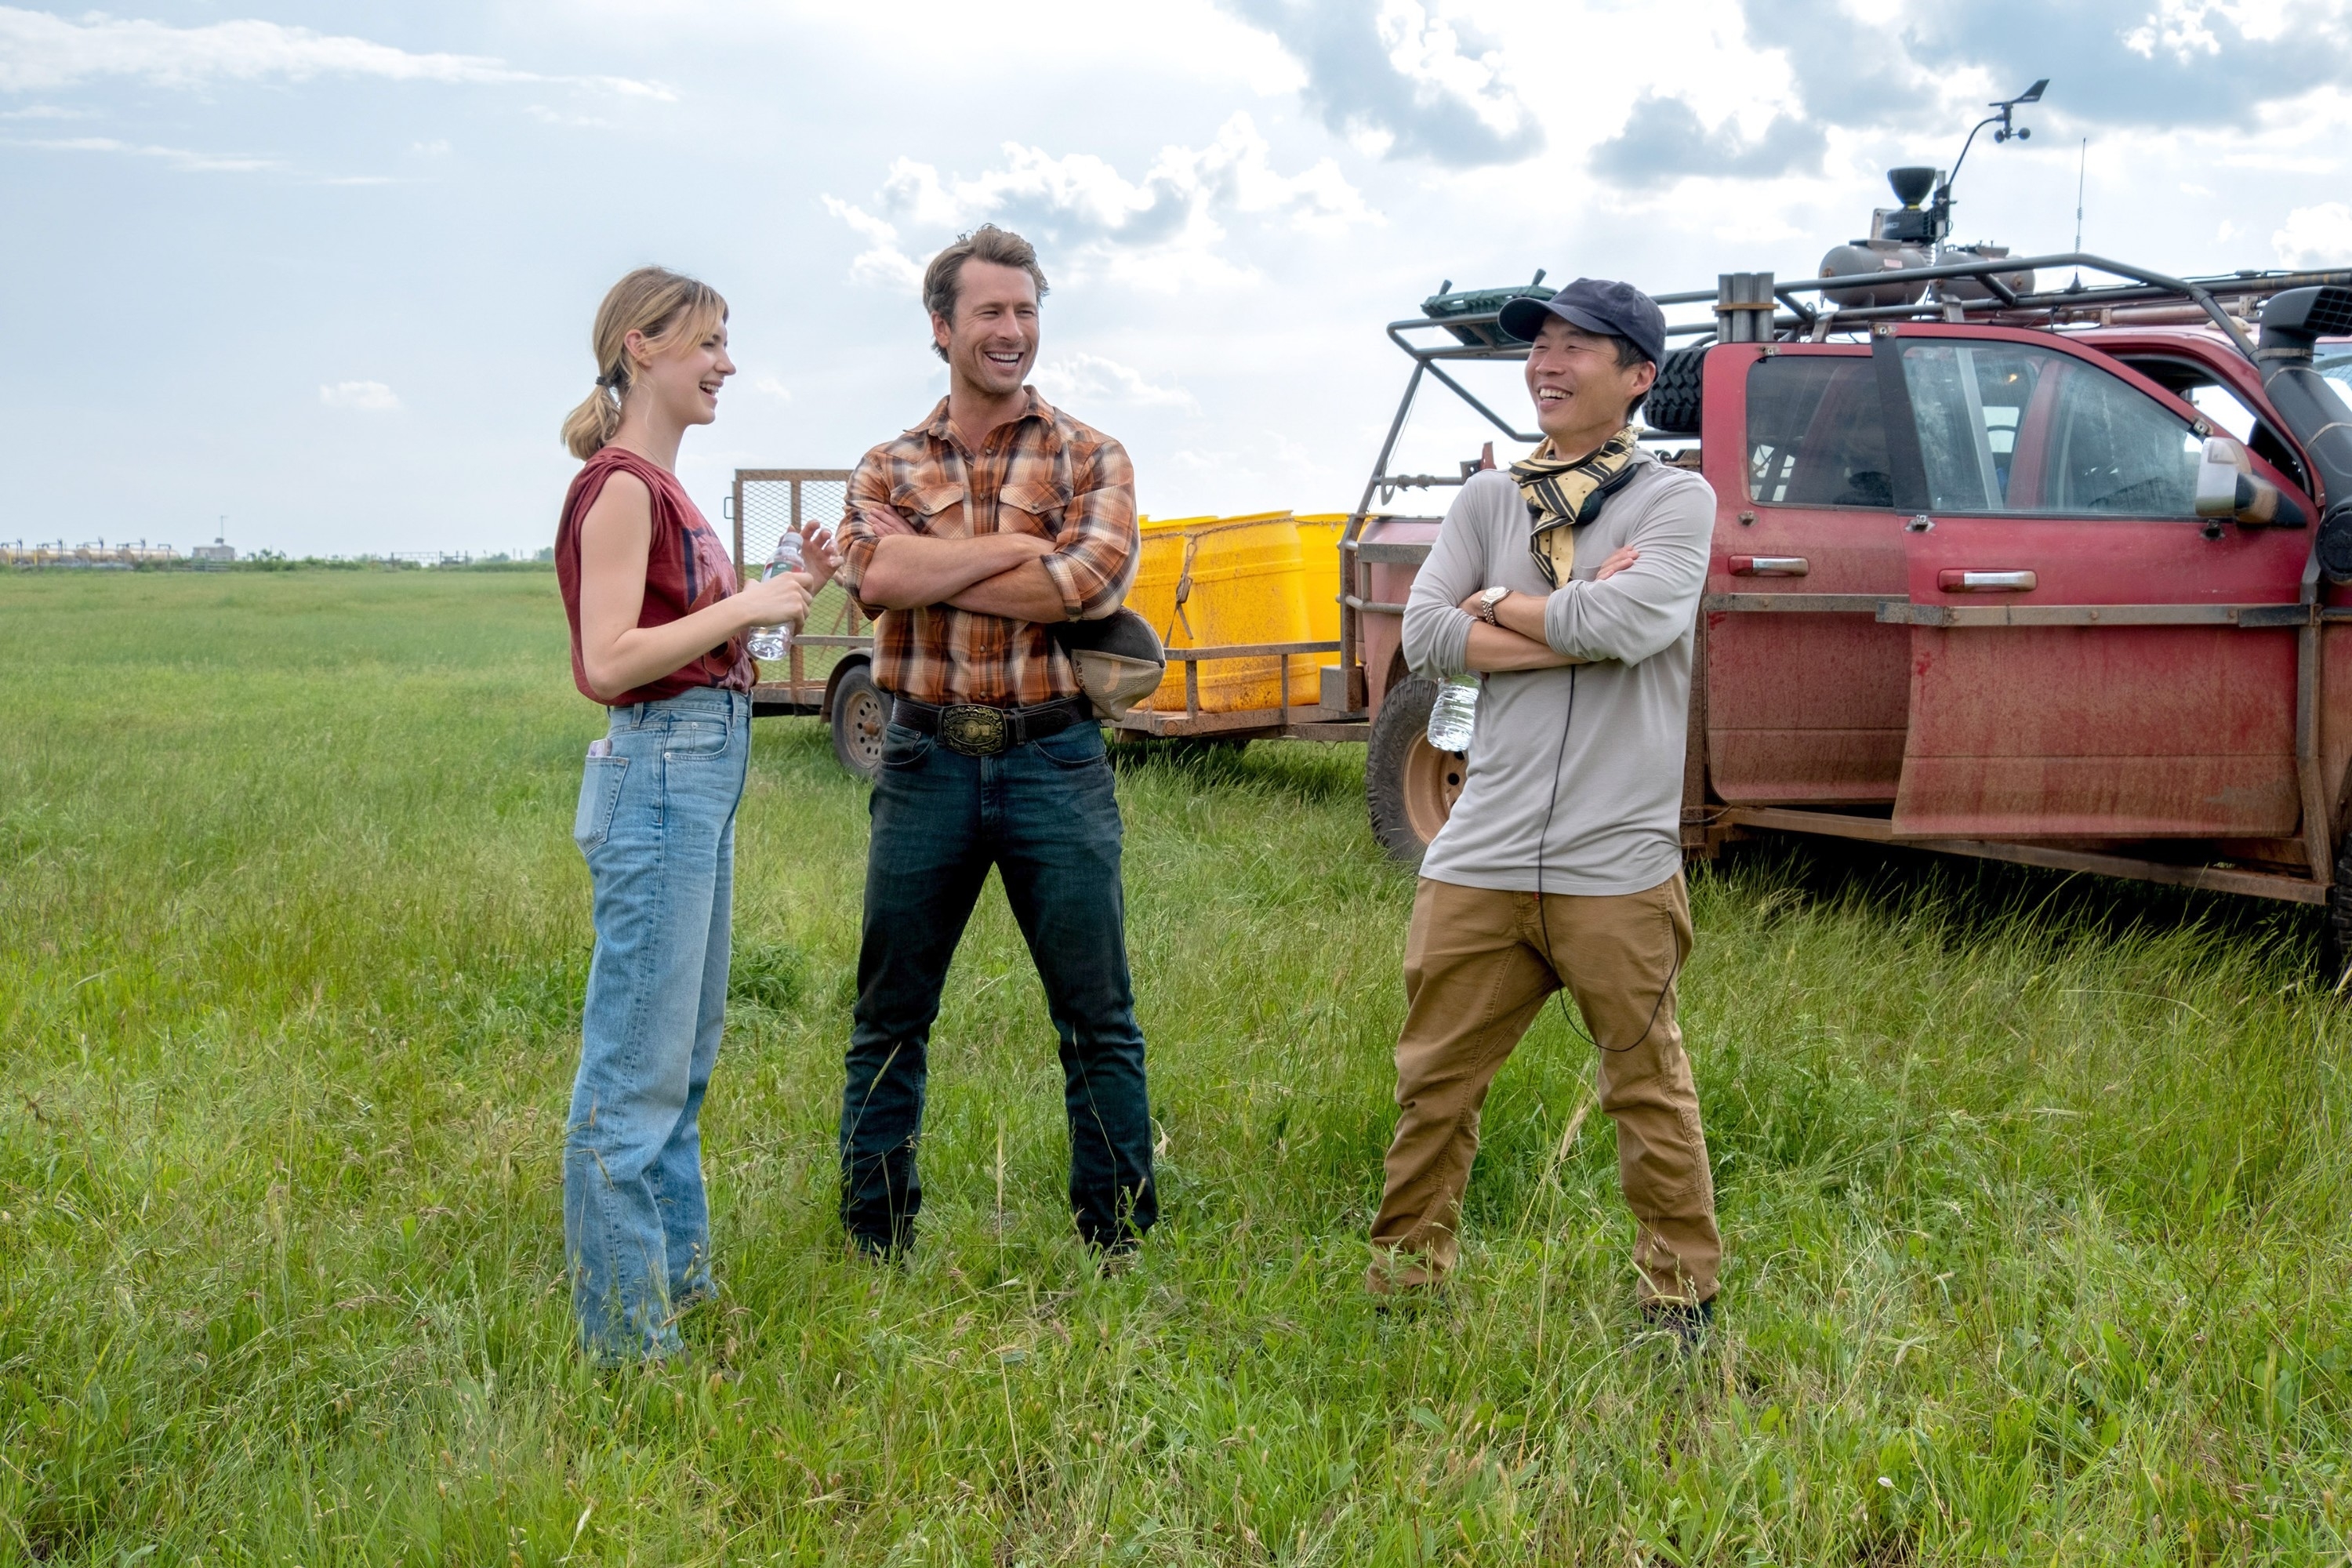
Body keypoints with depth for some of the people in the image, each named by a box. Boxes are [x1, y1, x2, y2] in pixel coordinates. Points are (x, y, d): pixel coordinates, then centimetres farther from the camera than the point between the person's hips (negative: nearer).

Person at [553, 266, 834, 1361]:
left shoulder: (659, 487, 16)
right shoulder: (620, 484, -13)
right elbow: (609, 663, -20)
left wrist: (789, 592, 7)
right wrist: (745, 607, -16)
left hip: (704, 772, 10)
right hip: (659, 773, -10)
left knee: (685, 1055, 18)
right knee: (637, 1066, -4)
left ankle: (678, 1278, 29)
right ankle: (624, 1334, 3)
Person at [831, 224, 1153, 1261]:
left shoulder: (1089, 459, 5)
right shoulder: (889, 466, 10)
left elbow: (1093, 582, -15)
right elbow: (875, 574, -12)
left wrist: (928, 569, -10)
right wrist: (1022, 547, -11)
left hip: (1053, 762, -1)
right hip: (926, 760, 2)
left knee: (1098, 1020, 1)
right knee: (888, 1019, 7)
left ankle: (1119, 1246, 11)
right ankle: (873, 1246, 19)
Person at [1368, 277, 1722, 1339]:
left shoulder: (1676, 500, 1)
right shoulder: (1488, 500, 12)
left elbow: (1631, 624, -18)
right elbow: (1427, 638, -2)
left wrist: (1499, 606, -3)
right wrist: (1578, 620, -9)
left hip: (1617, 864, -3)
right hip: (1481, 855, 4)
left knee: (1648, 1091, 6)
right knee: (1433, 1083, 8)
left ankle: (1681, 1294, 21)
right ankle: (1403, 1282, 21)